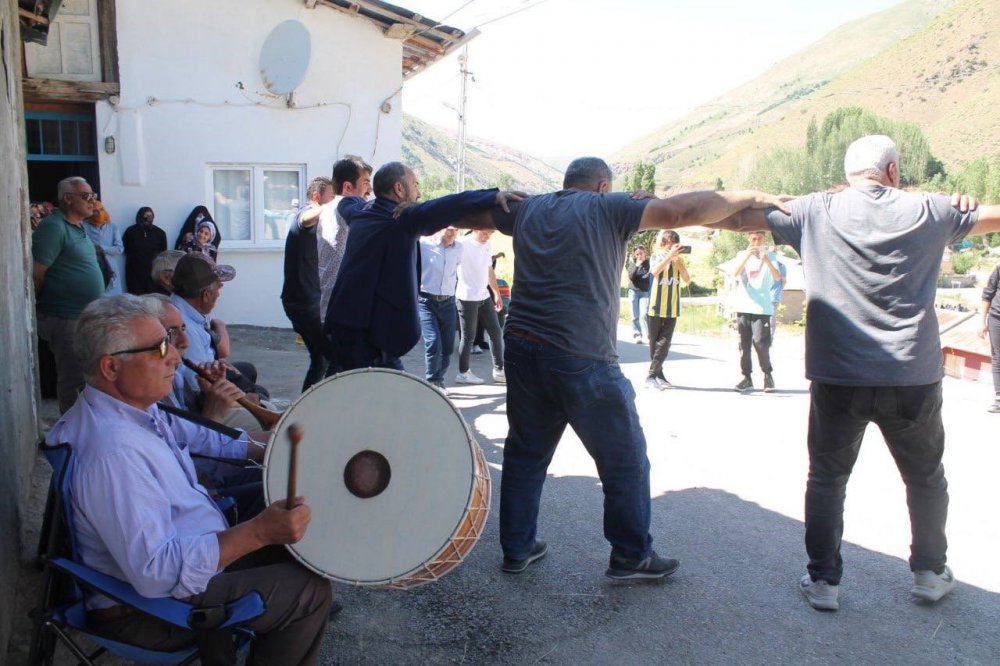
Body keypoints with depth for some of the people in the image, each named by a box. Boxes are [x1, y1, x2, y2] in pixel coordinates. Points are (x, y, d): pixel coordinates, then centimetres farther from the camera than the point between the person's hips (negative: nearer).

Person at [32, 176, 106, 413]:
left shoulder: (79, 227, 13)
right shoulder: (53, 227, -15)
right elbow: (36, 274, -19)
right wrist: (40, 305, -10)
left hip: (89, 317, 9)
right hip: (67, 319, -9)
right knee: (73, 380, 0)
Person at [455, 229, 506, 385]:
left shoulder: (487, 245, 10)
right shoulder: (462, 244, -13)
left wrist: (497, 293, 21)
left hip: (484, 296, 7)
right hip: (467, 298, -7)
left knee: (496, 332, 8)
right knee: (468, 337, 1)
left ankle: (499, 370, 18)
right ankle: (463, 373, 16)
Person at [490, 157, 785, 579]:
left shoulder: (527, 209, 14)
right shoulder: (606, 208, -1)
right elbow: (681, 211, -9)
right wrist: (750, 197, -1)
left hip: (522, 350, 6)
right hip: (582, 358, -6)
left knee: (525, 453, 19)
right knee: (625, 459, 10)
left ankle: (516, 549, 27)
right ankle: (631, 555, 22)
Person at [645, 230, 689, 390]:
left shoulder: (678, 259, 8)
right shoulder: (657, 256, -1)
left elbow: (687, 279, -3)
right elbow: (655, 271, -22)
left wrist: (678, 259, -11)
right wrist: (669, 256, -27)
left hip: (672, 308, 3)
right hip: (657, 307, -3)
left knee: (664, 343, -3)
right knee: (655, 343, 4)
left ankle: (652, 375, 1)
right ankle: (657, 374, 10)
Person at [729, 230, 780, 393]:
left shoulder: (769, 256, 5)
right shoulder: (742, 254, 7)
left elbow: (777, 277, -12)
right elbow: (735, 273, -12)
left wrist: (766, 259, -27)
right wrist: (747, 256, -27)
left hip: (762, 308, -2)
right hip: (744, 307, 2)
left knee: (760, 342, -10)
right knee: (744, 344, 2)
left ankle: (768, 374, 8)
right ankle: (747, 378, 8)